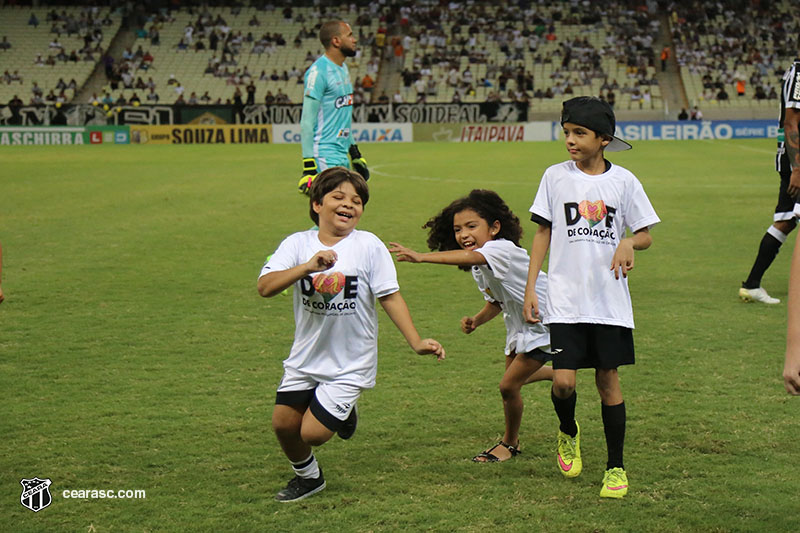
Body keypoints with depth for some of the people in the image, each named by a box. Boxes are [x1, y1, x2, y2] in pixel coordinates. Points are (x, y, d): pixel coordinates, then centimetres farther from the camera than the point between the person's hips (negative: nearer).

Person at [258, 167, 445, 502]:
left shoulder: (369, 246, -10)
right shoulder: (298, 244, -5)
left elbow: (390, 297, -5)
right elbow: (265, 287, -18)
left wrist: (416, 342, -11)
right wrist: (308, 267, -32)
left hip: (350, 363, -3)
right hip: (305, 358, 3)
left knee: (313, 433, -8)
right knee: (283, 423, 4)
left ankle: (344, 414, 27)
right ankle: (308, 477, 34)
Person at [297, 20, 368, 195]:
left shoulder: (343, 69, 17)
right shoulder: (318, 72, -13)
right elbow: (307, 120, -17)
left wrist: (354, 153, 26)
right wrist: (309, 165, -21)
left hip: (342, 155, 9)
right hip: (324, 155, -9)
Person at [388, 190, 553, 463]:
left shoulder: (502, 250, -31)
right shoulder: (480, 269, -2)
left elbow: (469, 257, -51)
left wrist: (421, 257, -64)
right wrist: (476, 320, -9)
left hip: (544, 324, -9)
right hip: (519, 325, 9)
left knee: (508, 385, -10)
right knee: (514, 377, 24)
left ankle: (510, 442, 16)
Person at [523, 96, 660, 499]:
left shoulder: (623, 181, 1)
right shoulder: (556, 177, 3)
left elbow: (645, 235, 8)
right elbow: (543, 232, 8)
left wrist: (629, 243, -16)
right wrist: (530, 288, 3)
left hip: (609, 299, 0)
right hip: (565, 299, 0)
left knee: (608, 380, 3)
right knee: (563, 381, -10)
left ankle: (616, 467, 17)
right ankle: (568, 433, 24)